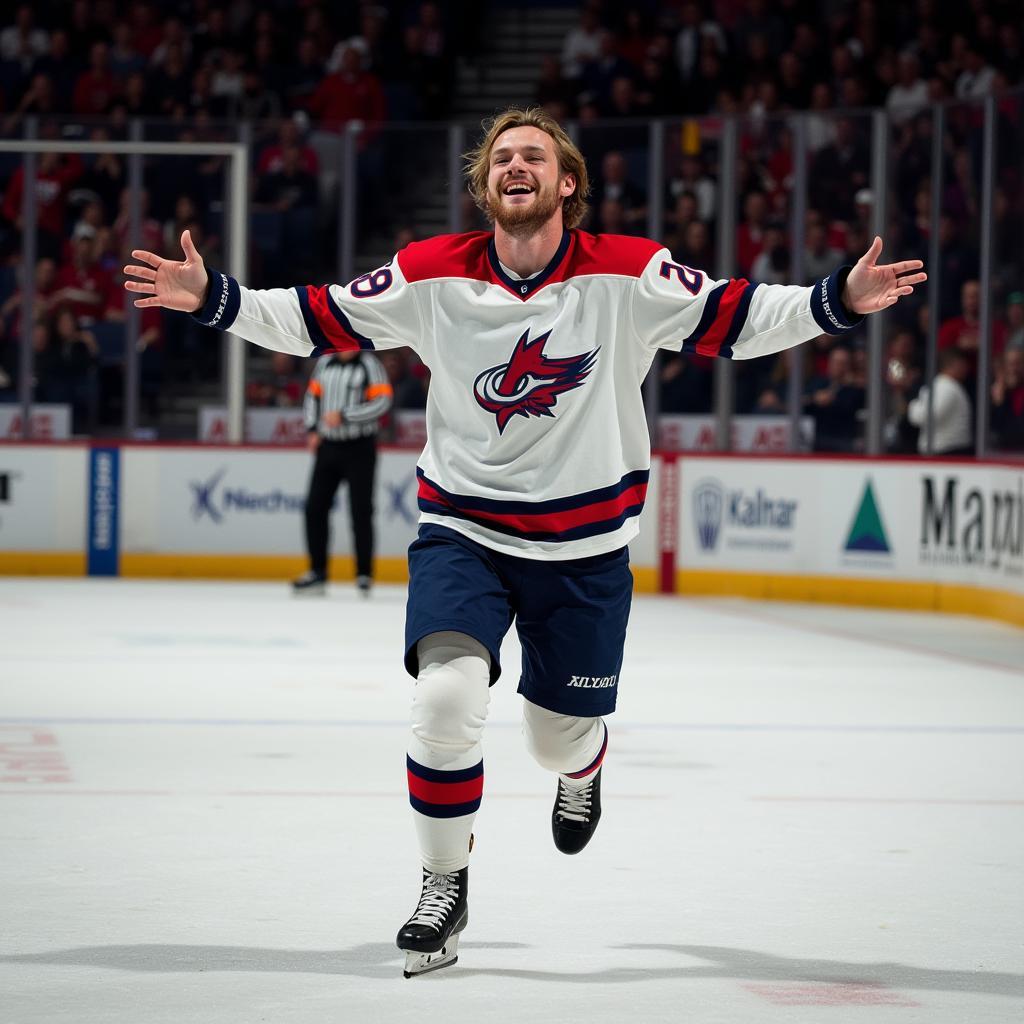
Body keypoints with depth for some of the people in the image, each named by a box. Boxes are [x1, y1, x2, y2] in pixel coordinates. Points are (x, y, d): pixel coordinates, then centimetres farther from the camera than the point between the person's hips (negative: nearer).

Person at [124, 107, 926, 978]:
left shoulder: (627, 274, -8)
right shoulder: (432, 276, -6)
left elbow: (734, 319, -6)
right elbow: (318, 319, -1)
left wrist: (839, 300, -19)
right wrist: (212, 299, -11)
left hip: (585, 545, 0)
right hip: (463, 530, 0)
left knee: (561, 735, 11)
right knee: (446, 694, -22)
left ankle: (580, 773, 53)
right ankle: (445, 885, -1)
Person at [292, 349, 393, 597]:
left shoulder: (369, 364, -7)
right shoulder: (324, 363, 10)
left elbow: (381, 402, -16)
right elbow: (313, 395, 19)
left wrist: (344, 415, -21)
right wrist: (313, 429, 5)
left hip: (359, 448, -5)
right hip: (328, 446, 5)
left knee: (361, 511, -3)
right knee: (315, 508, 2)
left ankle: (364, 574, 6)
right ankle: (317, 573, 11)